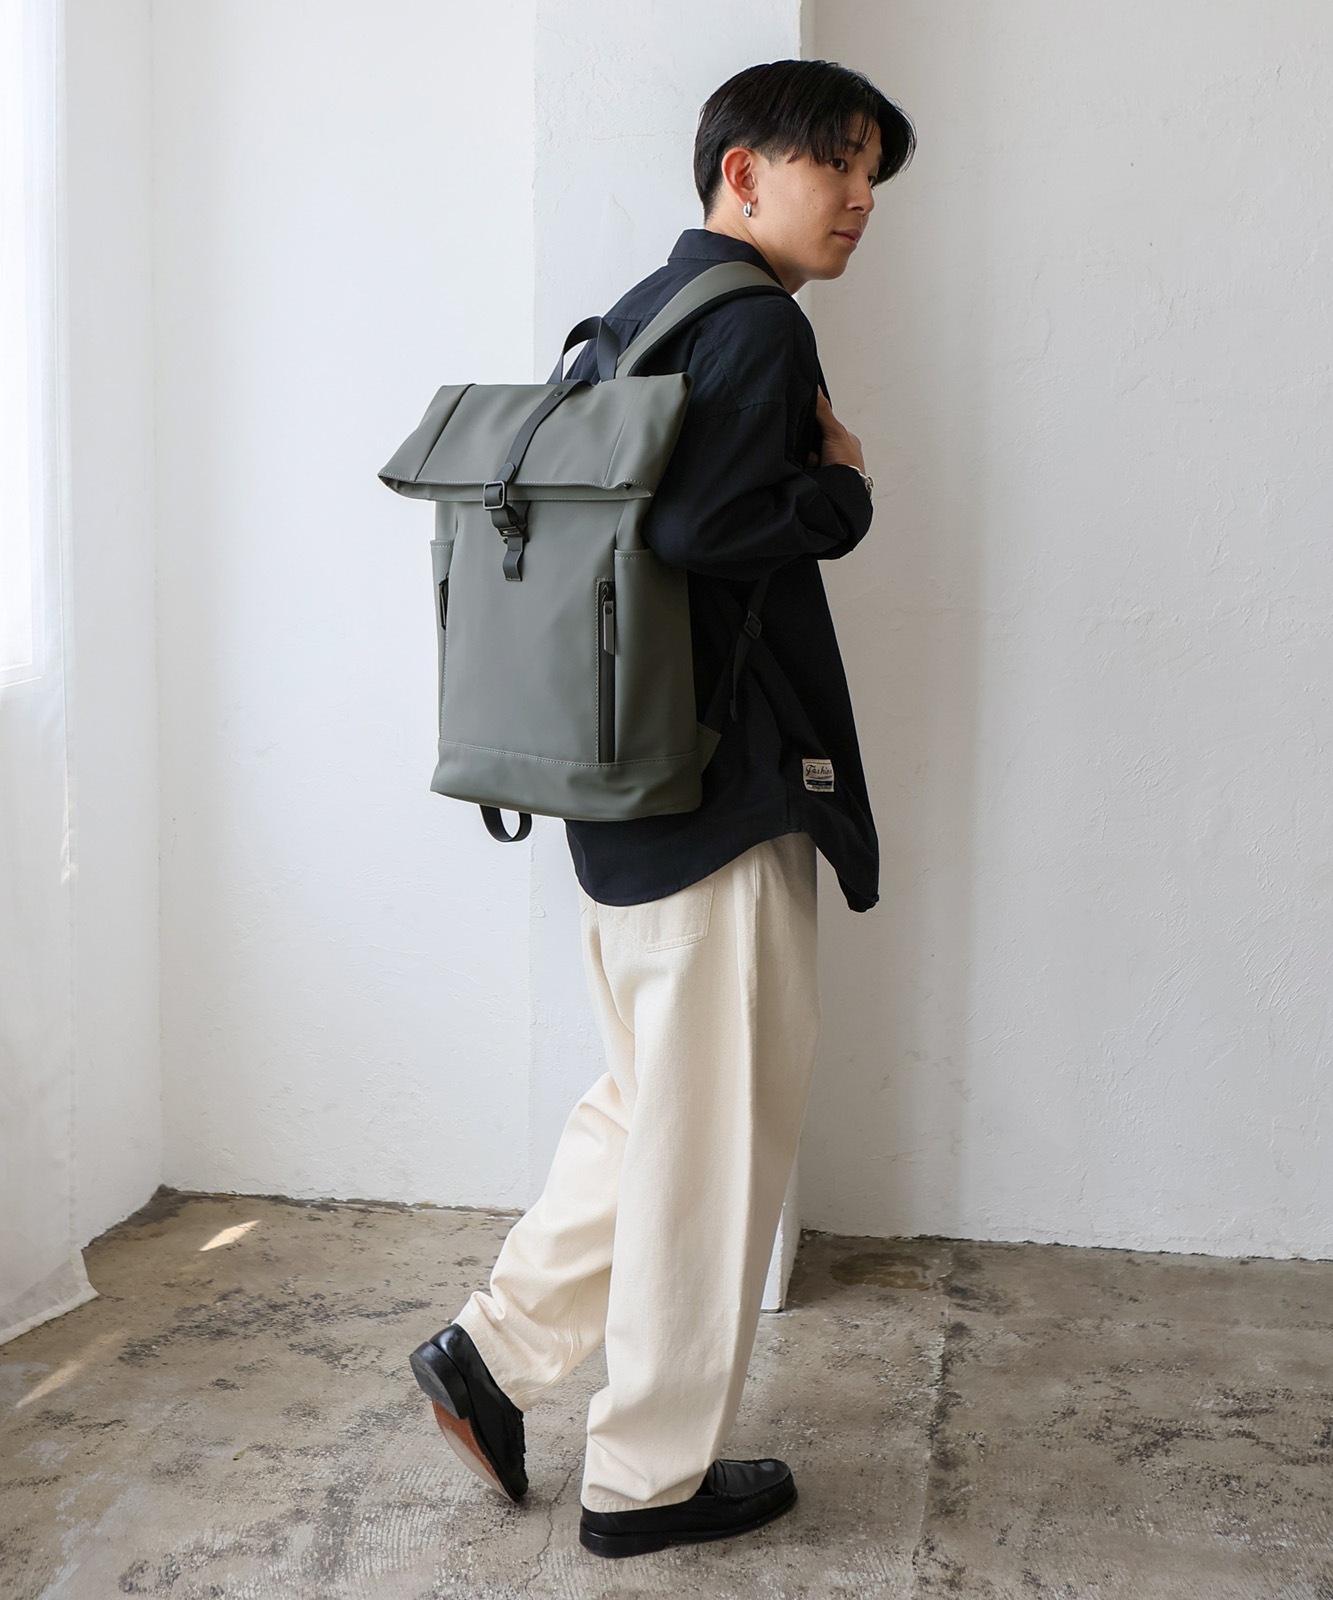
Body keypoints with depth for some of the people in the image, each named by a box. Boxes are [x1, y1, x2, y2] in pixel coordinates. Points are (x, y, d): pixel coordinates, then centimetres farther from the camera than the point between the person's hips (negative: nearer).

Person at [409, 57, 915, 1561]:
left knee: (650, 1101, 22)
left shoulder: (633, 319, 17)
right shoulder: (754, 321, -12)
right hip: (720, 798, -9)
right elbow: (708, 525, -26)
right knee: (719, 1131, 3)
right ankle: (651, 1477, 16)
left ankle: (495, 1350, 25)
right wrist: (843, 487, -10)